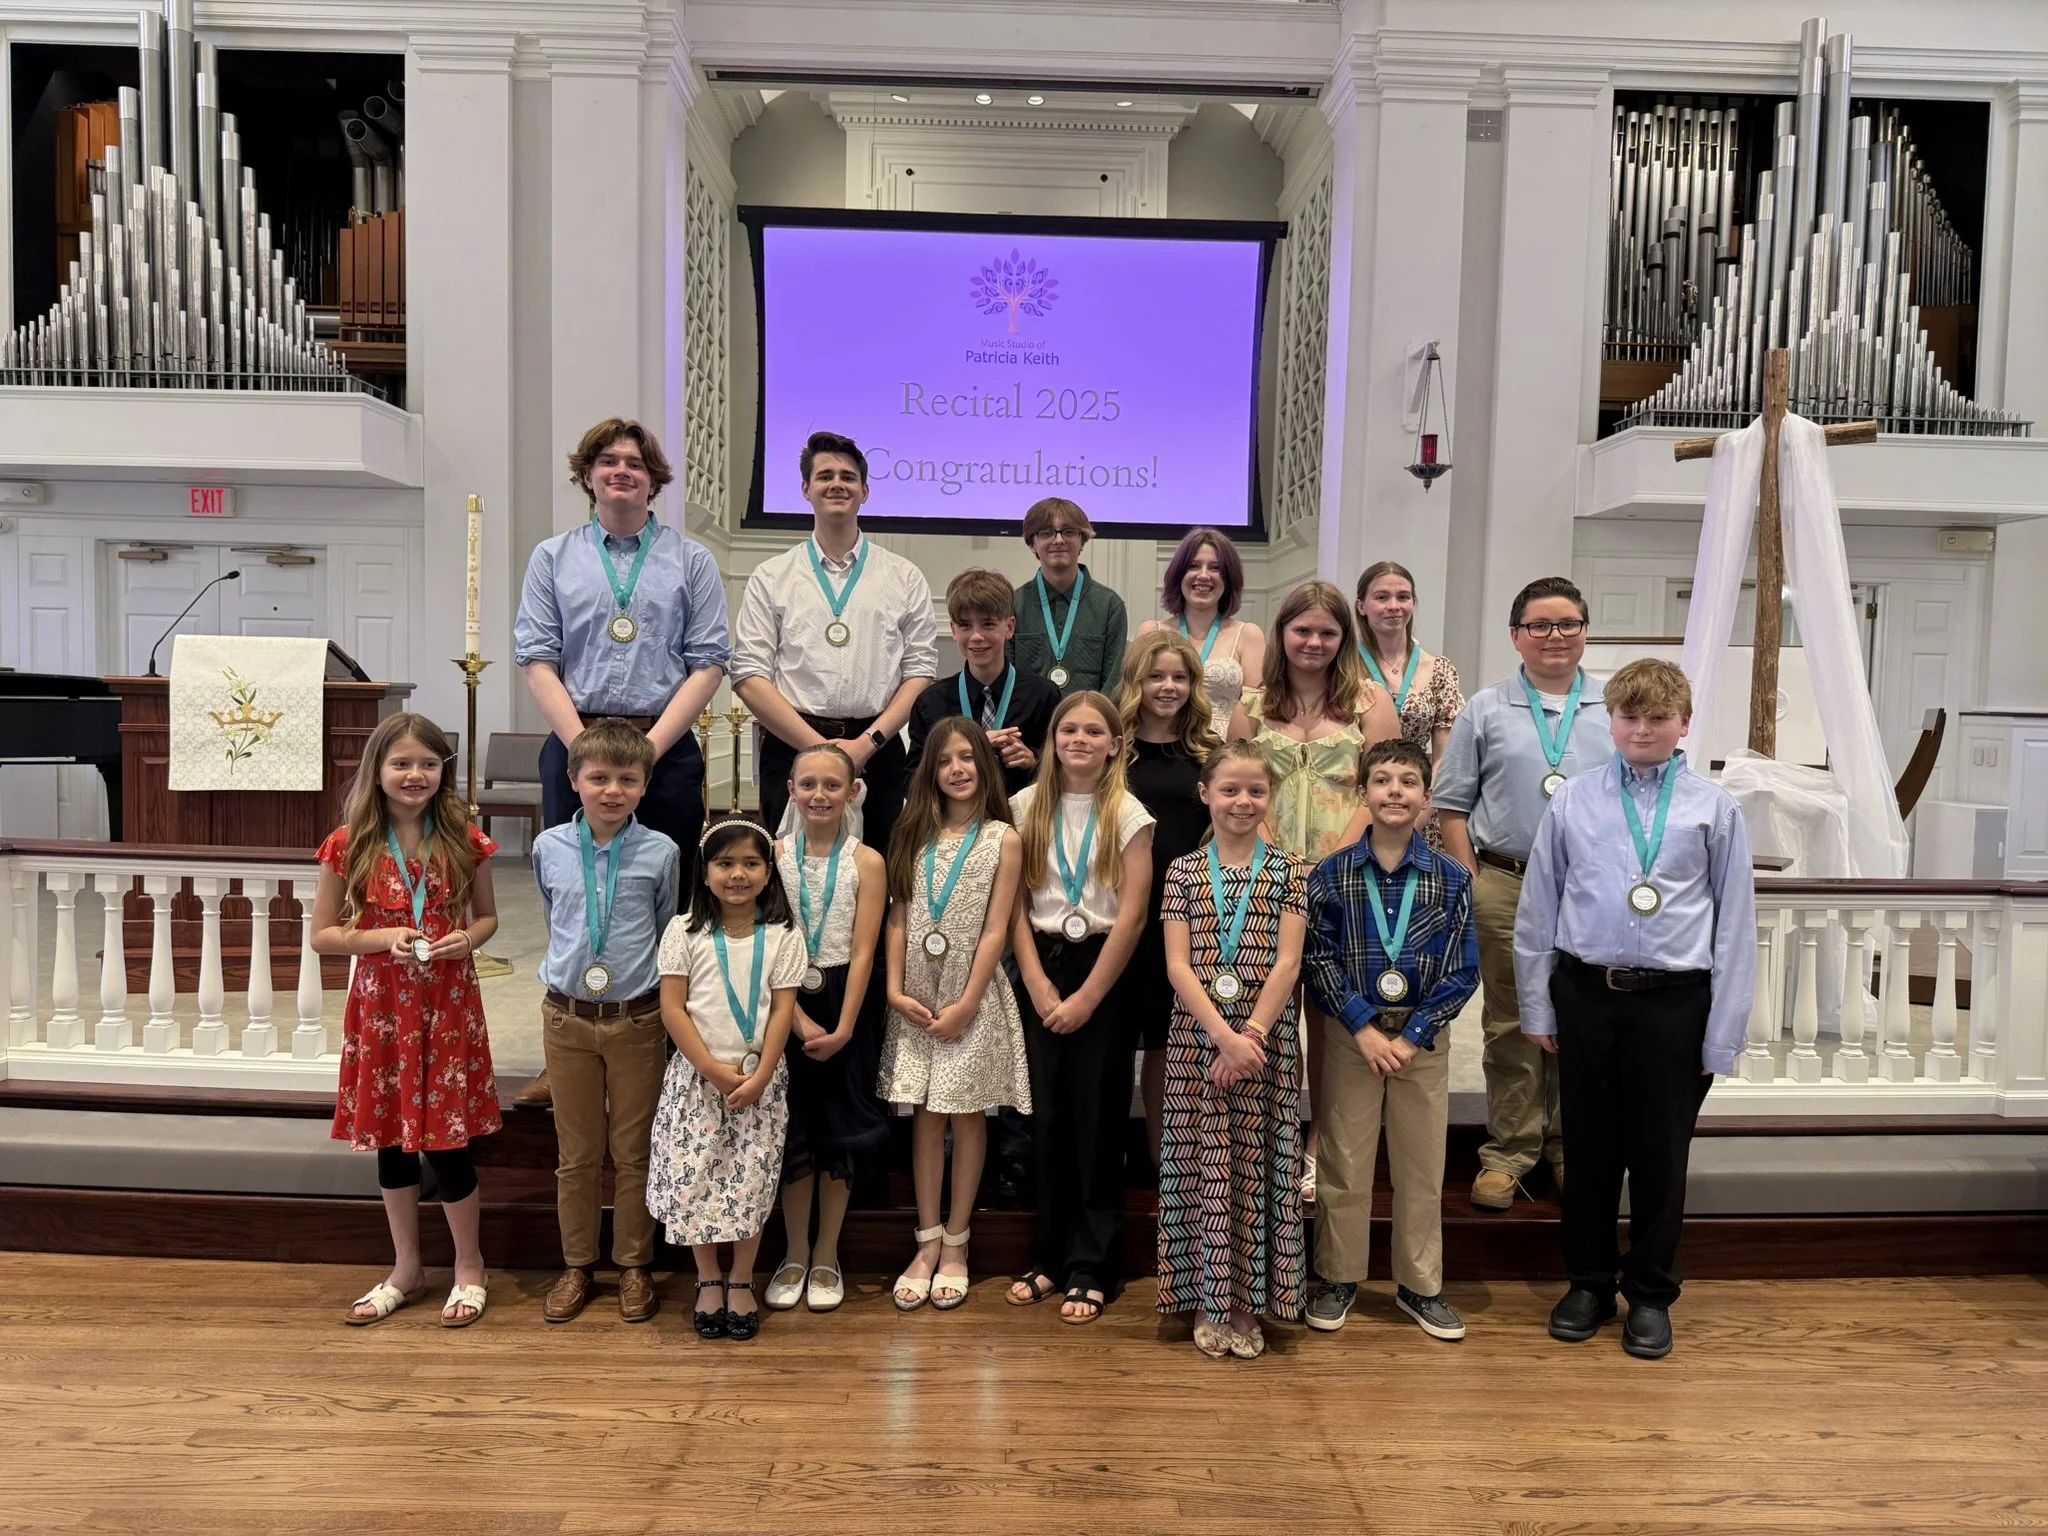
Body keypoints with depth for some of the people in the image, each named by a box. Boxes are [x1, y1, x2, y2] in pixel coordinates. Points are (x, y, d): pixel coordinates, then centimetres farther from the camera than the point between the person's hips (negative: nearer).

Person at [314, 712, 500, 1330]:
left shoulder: (463, 841, -3)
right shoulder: (350, 846, -5)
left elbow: (488, 916, 9)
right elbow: (322, 934, 0)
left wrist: (467, 939, -13)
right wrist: (382, 937, -16)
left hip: (449, 1006, -1)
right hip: (381, 1007, 1)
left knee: (448, 1141, 2)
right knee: (391, 1143, 13)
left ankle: (469, 1266, 23)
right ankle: (406, 1270, 31)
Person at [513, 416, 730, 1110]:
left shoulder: (691, 561, 8)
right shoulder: (553, 558, 11)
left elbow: (708, 663, 0)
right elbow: (536, 660, 3)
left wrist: (648, 747, -10)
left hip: (666, 749, -1)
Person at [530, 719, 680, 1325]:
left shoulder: (660, 853, -8)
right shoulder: (550, 848, -3)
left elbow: (670, 934, 4)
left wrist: (657, 996, 5)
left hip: (637, 1019, -1)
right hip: (567, 1017, 2)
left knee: (634, 1151, 9)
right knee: (576, 1154, 13)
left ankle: (634, 1267, 24)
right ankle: (577, 1266, 27)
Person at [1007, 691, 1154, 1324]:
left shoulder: (1127, 815, -3)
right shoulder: (1027, 807, 4)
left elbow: (1132, 916, -8)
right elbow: (1016, 904, 2)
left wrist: (1087, 997, -10)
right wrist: (1037, 984, -7)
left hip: (1103, 973, -2)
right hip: (1039, 972, 2)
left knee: (1097, 1123, 2)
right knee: (1046, 1118, 5)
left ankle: (1090, 1267, 11)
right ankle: (1048, 1255, 18)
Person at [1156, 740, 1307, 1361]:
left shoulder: (1287, 871, 4)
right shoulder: (1183, 871, 4)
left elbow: (1287, 964, -4)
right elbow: (1177, 966, -3)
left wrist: (1250, 1036, -13)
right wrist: (1224, 1036, -14)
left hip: (1265, 1037, 0)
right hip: (1196, 1036, 0)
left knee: (1257, 1166, 4)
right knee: (1202, 1164, 4)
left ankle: (1250, 1300, 17)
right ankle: (1206, 1301, 16)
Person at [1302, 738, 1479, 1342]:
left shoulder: (1451, 879, -3)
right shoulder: (1332, 874, -5)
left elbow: (1462, 973, -3)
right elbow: (1319, 961, -6)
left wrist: (1412, 1036, -11)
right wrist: (1364, 1029, -13)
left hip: (1424, 1036, 1)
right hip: (1350, 1033, -1)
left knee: (1422, 1167, 11)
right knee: (1343, 1165, 7)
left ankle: (1419, 1285, 27)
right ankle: (1338, 1277, 25)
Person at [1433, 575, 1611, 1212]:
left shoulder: (1615, 712, 9)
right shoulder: (1485, 710, 6)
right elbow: (1452, 805, 5)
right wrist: (1470, 883, -2)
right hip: (1505, 886, -1)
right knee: (1510, 1025, 4)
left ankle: (1569, 1151, 21)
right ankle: (1507, 1154, 14)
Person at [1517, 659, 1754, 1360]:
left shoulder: (1714, 808, 0)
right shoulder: (1573, 800, 2)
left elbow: (1735, 924, 1)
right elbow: (1538, 908, 6)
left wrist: (1723, 1035, -1)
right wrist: (1538, 1007, 6)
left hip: (1674, 1000, -1)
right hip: (1586, 993, 1)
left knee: (1660, 1153, 9)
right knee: (1589, 1146, 12)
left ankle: (1650, 1295, 28)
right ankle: (1589, 1282, 30)